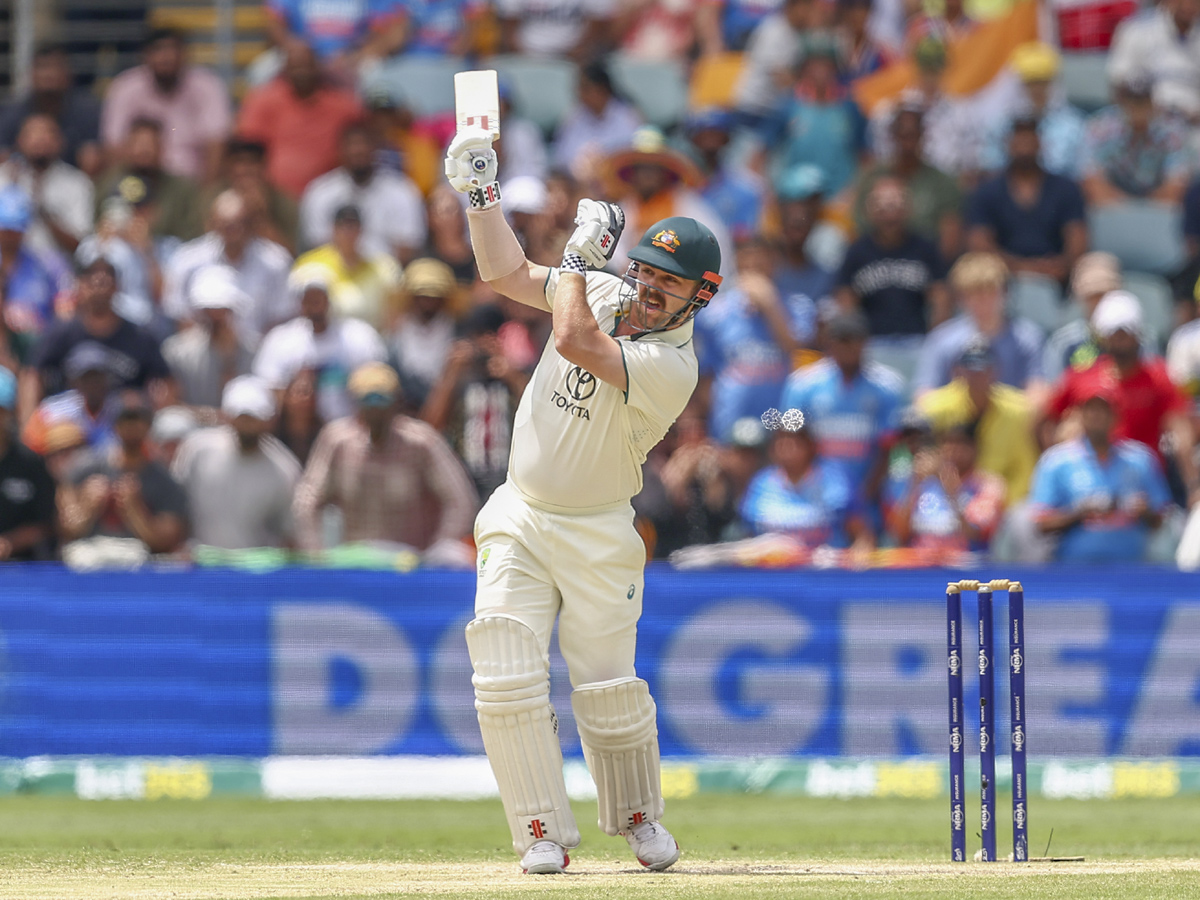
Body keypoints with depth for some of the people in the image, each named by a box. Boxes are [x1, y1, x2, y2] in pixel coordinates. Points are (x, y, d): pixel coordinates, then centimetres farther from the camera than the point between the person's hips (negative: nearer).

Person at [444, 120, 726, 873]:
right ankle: (545, 832, 0)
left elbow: (576, 341, -32)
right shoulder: (605, 293, 0)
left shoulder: (673, 365, -20)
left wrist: (580, 253, -20)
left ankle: (639, 817, 25)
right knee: (508, 683, -8)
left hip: (596, 538, -5)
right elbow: (506, 274, 12)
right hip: (518, 522, 5)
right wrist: (482, 193, 2)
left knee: (609, 688, -1)